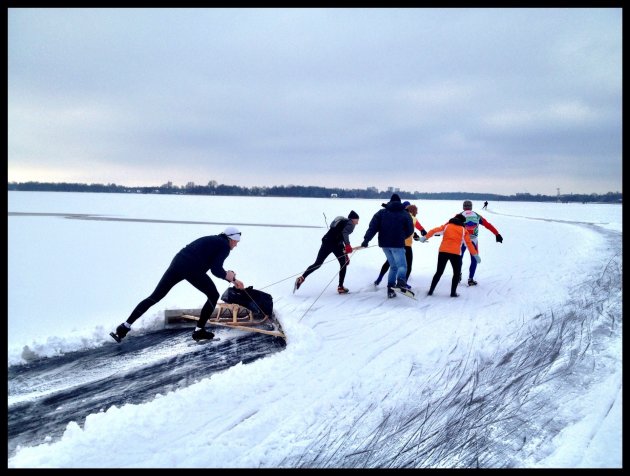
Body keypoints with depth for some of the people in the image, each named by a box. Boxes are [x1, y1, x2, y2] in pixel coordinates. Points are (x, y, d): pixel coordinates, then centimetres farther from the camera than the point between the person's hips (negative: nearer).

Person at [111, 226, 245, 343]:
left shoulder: (211, 240, 31)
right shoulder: (225, 246, 6)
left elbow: (214, 266, 37)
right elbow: (216, 270, -4)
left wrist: (232, 279, 37)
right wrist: (228, 276, 15)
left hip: (177, 263, 7)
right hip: (193, 270, -7)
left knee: (154, 297, 9)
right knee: (214, 296, 14)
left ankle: (124, 327, 5)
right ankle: (199, 330, 11)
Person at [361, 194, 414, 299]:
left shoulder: (381, 212, 8)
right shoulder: (405, 214, 3)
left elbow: (372, 227, -2)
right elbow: (410, 230, 6)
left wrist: (366, 240, -4)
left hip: (384, 244, 4)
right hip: (397, 244, -4)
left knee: (393, 266, 18)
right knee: (402, 265, -3)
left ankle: (390, 289, 8)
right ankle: (401, 281, -35)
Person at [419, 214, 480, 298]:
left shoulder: (446, 226, 14)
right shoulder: (463, 230, 12)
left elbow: (435, 230, 3)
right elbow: (469, 243, 9)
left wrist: (425, 237, 7)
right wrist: (475, 255, 13)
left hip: (443, 251, 2)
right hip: (455, 253, -2)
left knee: (439, 272, 14)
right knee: (457, 273, 16)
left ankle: (431, 290, 11)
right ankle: (453, 292, 8)